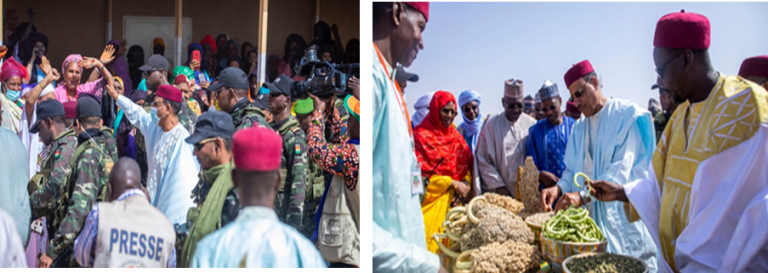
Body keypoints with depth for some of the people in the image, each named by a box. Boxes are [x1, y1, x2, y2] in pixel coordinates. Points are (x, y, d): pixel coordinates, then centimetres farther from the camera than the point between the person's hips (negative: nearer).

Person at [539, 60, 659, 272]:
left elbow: (622, 169, -18)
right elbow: (573, 169, 11)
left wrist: (583, 195, -29)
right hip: (590, 215, 5)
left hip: (622, 213, -5)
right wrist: (559, 187, -12)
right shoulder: (579, 128, 13)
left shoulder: (626, 115, -7)